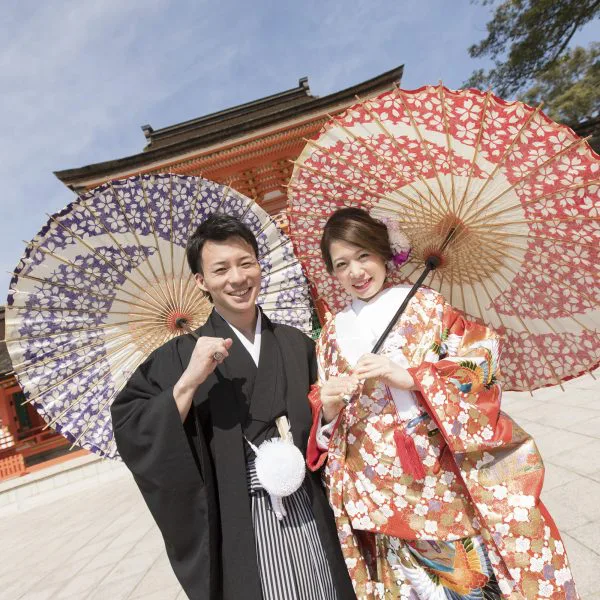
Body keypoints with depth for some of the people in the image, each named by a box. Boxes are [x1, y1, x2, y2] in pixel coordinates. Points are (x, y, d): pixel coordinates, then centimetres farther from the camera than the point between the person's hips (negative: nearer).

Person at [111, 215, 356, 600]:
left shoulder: (297, 344, 1)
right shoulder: (182, 357, -7)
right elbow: (133, 437, -16)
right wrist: (188, 383, -26)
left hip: (307, 515, 3)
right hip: (238, 528, -2)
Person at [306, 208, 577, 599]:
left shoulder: (422, 303, -1)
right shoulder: (333, 332, 6)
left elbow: (481, 360, -8)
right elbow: (323, 419, 9)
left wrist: (407, 376, -20)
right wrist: (328, 407, -14)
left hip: (447, 469, -2)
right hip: (381, 485, 2)